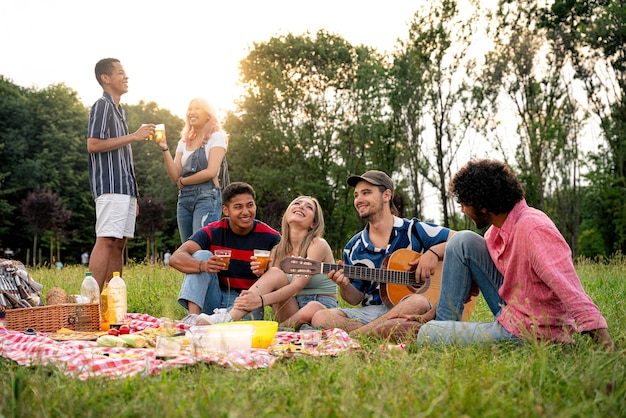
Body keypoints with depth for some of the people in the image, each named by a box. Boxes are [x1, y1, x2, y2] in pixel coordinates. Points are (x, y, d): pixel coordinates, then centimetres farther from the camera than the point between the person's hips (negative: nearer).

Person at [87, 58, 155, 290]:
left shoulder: (119, 111, 24)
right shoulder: (102, 106, -3)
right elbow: (93, 145, -15)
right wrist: (133, 137, -12)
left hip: (124, 187, 9)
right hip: (110, 186, -9)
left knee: (118, 244, 6)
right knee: (105, 241, -14)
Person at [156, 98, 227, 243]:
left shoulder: (216, 137, 2)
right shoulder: (184, 142, 17)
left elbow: (211, 171, -10)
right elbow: (175, 175, 6)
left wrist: (183, 181, 0)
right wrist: (165, 149, -6)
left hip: (207, 197, -6)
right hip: (184, 198, 6)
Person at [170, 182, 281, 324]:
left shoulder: (270, 238, -6)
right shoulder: (213, 232, -6)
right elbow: (176, 258, -18)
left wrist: (265, 274, -30)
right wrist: (203, 266, -40)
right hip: (215, 300, 3)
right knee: (202, 255, -19)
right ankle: (193, 316, -31)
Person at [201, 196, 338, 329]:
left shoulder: (318, 244, -9)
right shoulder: (278, 250, 8)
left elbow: (296, 286, -21)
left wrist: (261, 300, -35)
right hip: (292, 307, 4)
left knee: (312, 309, -39)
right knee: (275, 273, -21)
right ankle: (228, 319, -31)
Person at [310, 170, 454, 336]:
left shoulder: (414, 230, 4)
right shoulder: (353, 247, 12)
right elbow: (356, 299, 13)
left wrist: (434, 252, -13)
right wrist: (344, 285, -9)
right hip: (371, 310, 2)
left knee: (419, 302, -39)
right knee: (320, 318, -23)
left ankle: (352, 336, -27)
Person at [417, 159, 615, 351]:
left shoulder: (533, 229, -28)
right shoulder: (500, 228, 1)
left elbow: (570, 291, -36)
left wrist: (606, 345, -42)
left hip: (529, 334, -9)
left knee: (427, 335, -9)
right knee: (463, 242, 1)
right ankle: (443, 322, 8)